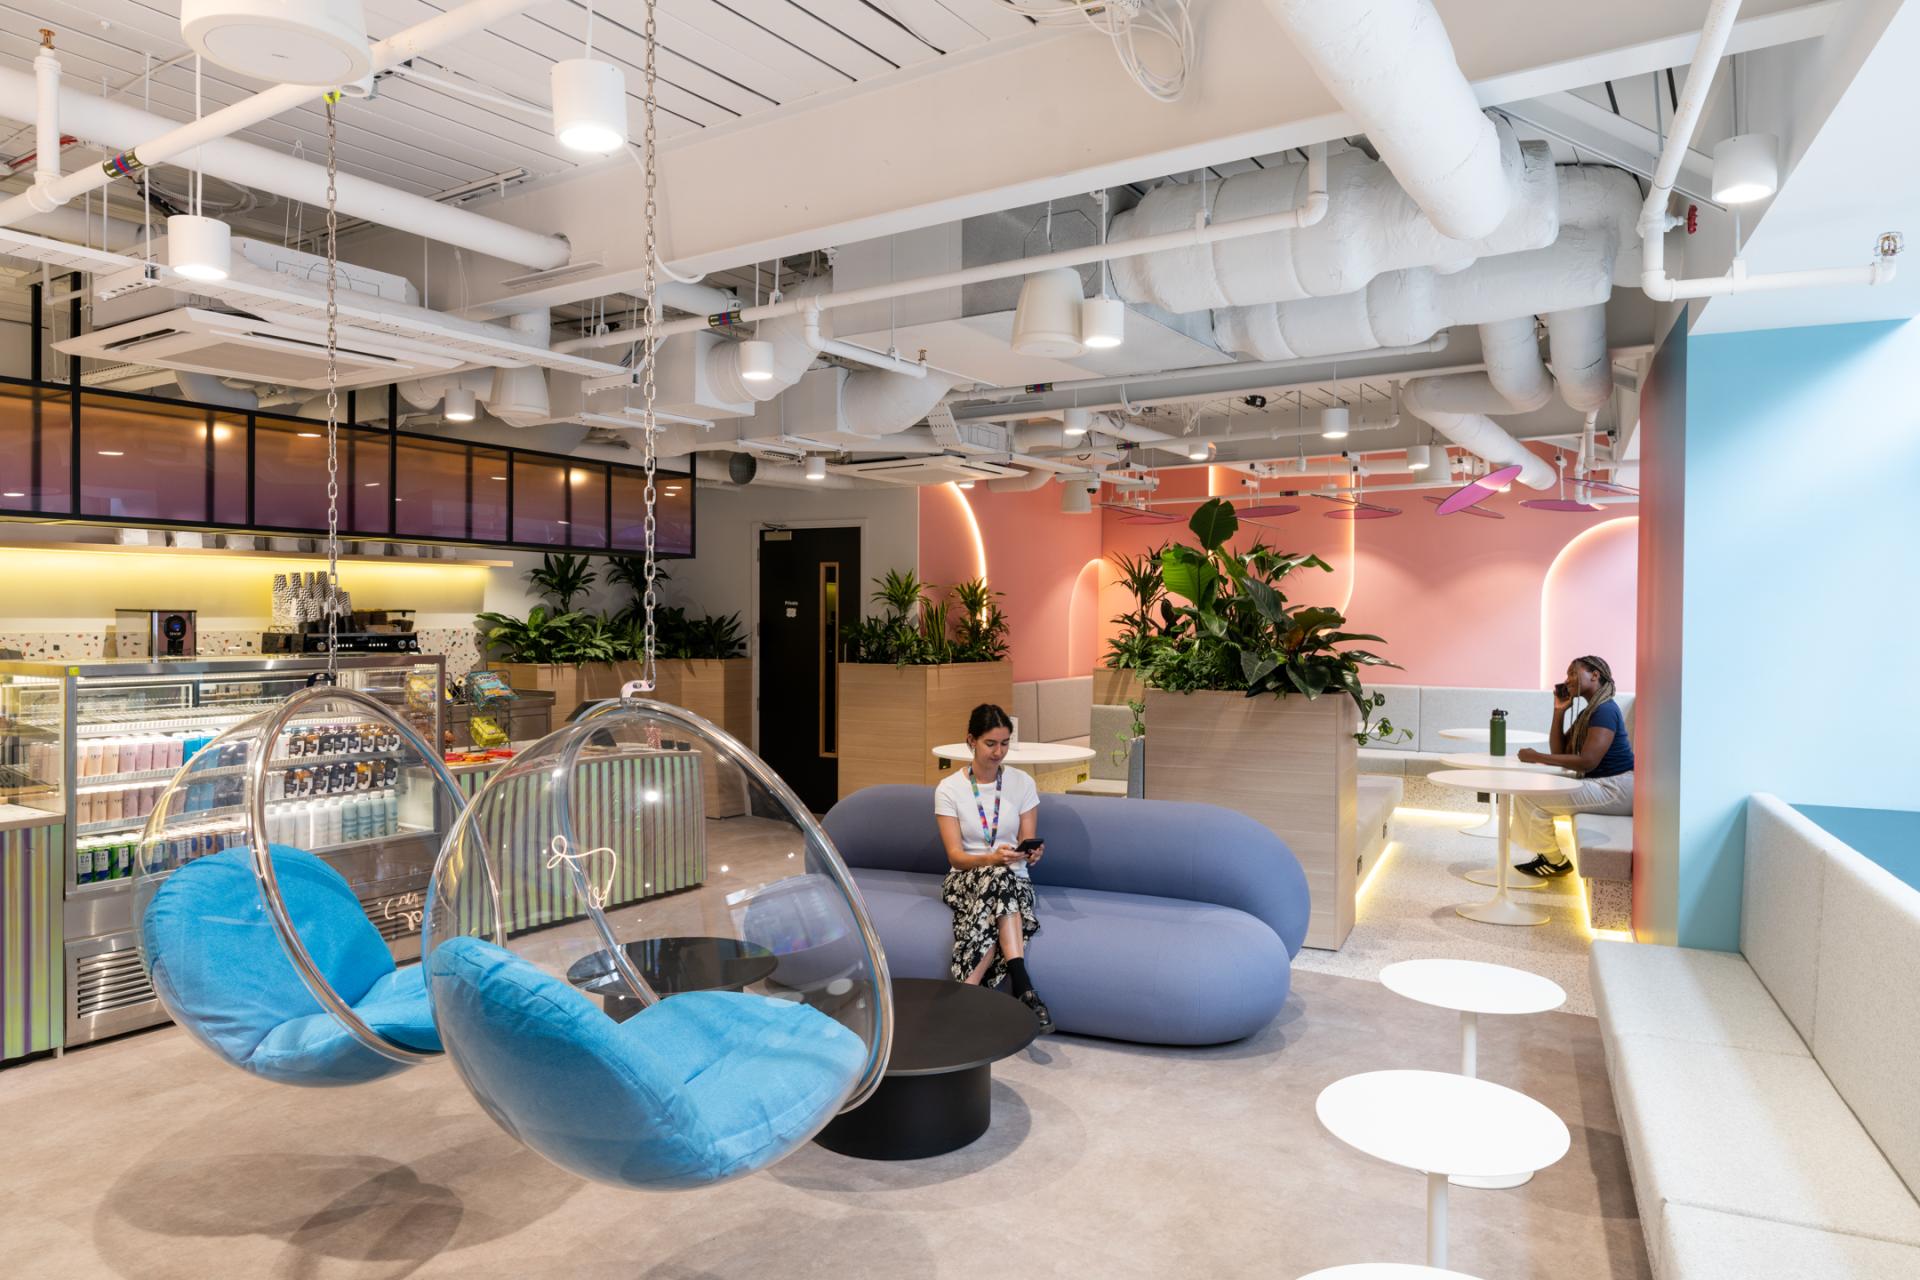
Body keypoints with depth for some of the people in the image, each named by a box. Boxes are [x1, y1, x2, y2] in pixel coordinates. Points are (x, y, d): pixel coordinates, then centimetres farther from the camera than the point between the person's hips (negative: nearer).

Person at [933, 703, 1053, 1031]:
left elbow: (1027, 843, 2)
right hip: (966, 878, -1)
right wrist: (992, 859, -30)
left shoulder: (1023, 784, 2)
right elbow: (955, 856, -10)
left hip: (1015, 880, 1)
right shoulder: (948, 790, -3)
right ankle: (1022, 985, -43)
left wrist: (1031, 853, -24)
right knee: (1000, 877, -37)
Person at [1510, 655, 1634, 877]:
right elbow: (1558, 752, 11)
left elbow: (1588, 761, -26)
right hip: (1601, 784, 11)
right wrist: (1559, 710, 5)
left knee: (1528, 796, -14)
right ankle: (1547, 854, 14)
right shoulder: (1588, 712, 15)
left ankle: (1555, 861, 4)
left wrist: (1537, 757, -21)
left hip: (1617, 790, -10)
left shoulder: (1605, 710, -16)